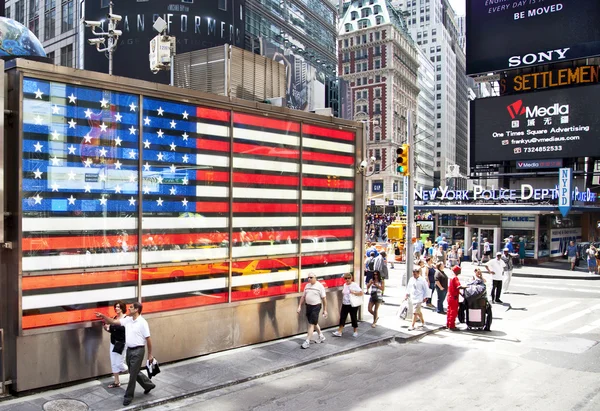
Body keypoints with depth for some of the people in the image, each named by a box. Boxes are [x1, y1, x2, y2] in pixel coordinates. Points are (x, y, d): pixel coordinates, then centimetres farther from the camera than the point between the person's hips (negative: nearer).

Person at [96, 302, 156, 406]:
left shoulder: (142, 322, -17)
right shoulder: (127, 319, 3)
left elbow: (148, 339, -14)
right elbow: (114, 322, 7)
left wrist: (150, 355, -11)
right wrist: (103, 316, -8)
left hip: (138, 351, -8)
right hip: (129, 350, 8)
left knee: (133, 374, 2)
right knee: (135, 372, 19)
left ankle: (128, 396, 15)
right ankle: (148, 385, 38)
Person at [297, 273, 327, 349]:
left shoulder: (320, 286, -10)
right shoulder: (307, 285, 7)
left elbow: (324, 298, -7)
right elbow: (303, 297, 13)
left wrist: (325, 310, -8)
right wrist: (299, 306, 8)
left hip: (316, 306, -7)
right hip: (308, 306, 7)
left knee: (311, 324, -6)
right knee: (314, 323, 18)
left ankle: (307, 341, -2)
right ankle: (321, 336, 36)